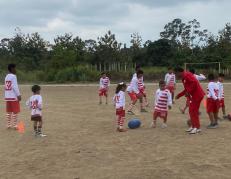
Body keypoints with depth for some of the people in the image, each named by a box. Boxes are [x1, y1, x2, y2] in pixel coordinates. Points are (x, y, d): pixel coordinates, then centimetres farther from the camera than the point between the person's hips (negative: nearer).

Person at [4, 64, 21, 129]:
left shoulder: (6, 76, 15)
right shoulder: (13, 76, -10)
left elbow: (6, 87, 14)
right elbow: (15, 86, -16)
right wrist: (18, 95, -15)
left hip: (7, 97, 8)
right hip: (13, 97, -8)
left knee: (9, 112, 11)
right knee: (15, 112, -2)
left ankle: (8, 125, 14)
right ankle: (15, 125, -2)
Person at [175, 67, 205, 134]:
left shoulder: (187, 75, -14)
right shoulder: (183, 78, 17)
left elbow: (194, 82, -26)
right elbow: (186, 89, 23)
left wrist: (188, 92, -22)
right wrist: (179, 95, 21)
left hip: (197, 95, -10)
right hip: (193, 96, 10)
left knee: (193, 111, -6)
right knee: (191, 111, 14)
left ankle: (197, 128, 0)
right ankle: (193, 126, 22)